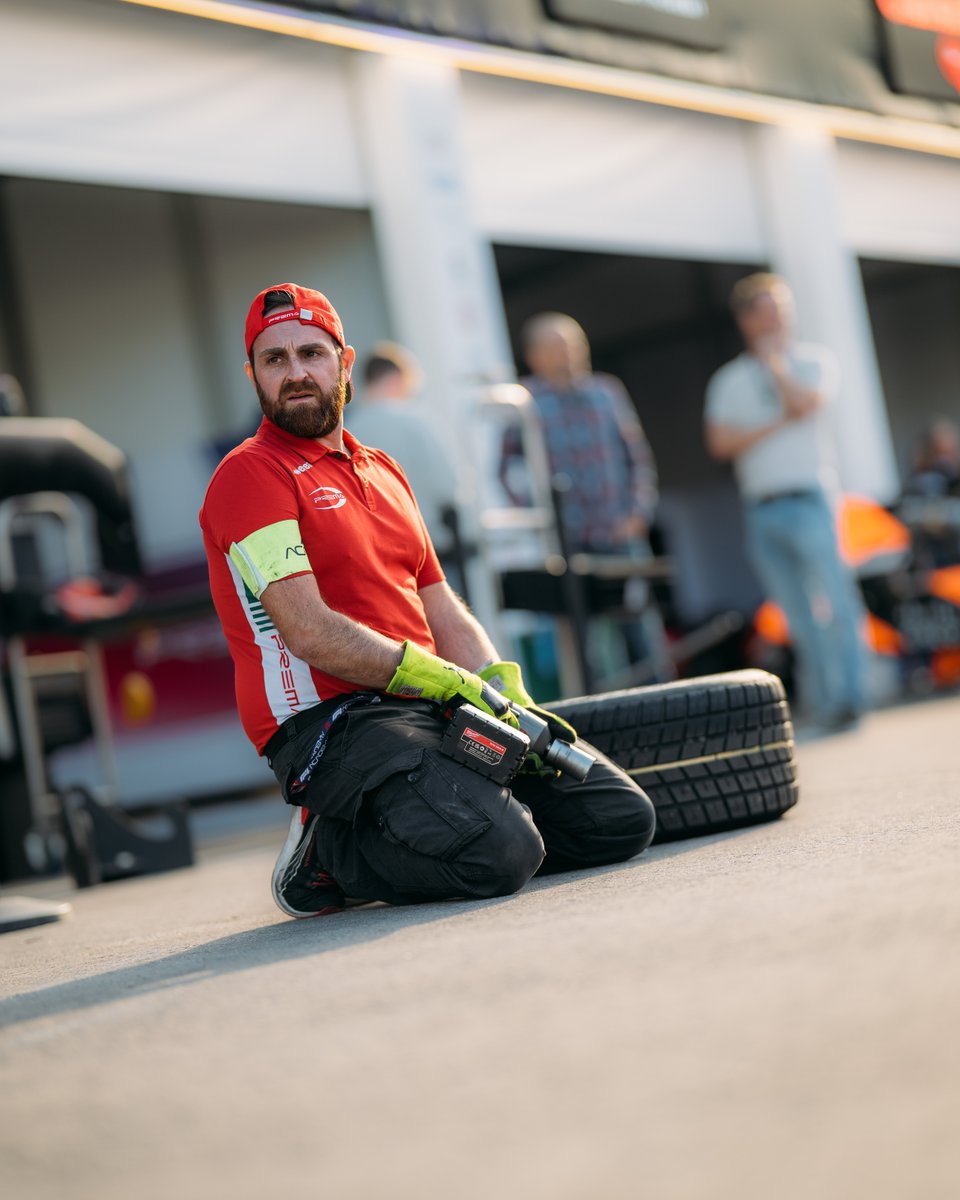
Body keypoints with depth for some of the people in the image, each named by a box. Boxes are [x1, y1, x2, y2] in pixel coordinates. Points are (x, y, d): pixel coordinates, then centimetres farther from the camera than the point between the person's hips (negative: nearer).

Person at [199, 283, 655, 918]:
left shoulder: (383, 471, 22)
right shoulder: (250, 475, -4)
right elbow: (309, 632, -14)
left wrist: (508, 695, 2)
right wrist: (445, 681, -15)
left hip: (434, 714, 8)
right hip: (334, 721, -8)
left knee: (622, 817, 1)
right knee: (499, 855, -29)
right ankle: (330, 851, -4)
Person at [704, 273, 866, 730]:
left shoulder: (813, 360, 10)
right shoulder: (729, 380, 13)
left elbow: (804, 403, -10)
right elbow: (721, 442, -1)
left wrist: (773, 360, 2)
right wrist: (778, 424, -7)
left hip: (809, 500, -2)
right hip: (761, 511, 2)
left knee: (836, 601, -14)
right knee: (800, 618, 3)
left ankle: (847, 697, -14)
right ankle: (826, 705, 8)